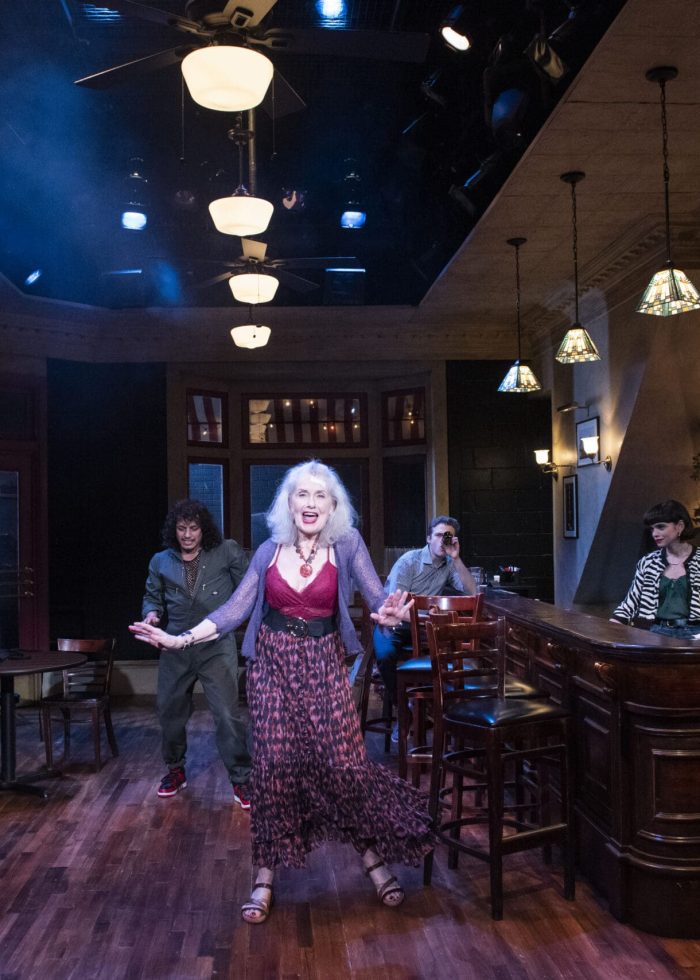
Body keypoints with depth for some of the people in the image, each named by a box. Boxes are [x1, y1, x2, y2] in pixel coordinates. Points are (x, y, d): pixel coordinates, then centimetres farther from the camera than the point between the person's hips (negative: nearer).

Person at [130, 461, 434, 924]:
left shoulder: (347, 545, -5)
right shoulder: (270, 551, 1)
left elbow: (377, 595, -12)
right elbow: (235, 609, 1)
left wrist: (390, 612, -36)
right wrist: (181, 639, -7)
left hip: (324, 664, -1)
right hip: (274, 664, 1)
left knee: (346, 761, -2)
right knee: (275, 765, 3)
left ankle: (373, 856, 21)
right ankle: (266, 877, 16)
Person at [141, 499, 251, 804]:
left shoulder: (227, 553, -1)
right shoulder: (161, 562, 9)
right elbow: (152, 597, 19)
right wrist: (151, 613, -2)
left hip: (217, 647, -4)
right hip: (176, 649, 4)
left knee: (228, 714, -7)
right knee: (170, 711, 13)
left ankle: (240, 779, 8)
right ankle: (175, 770, 36)